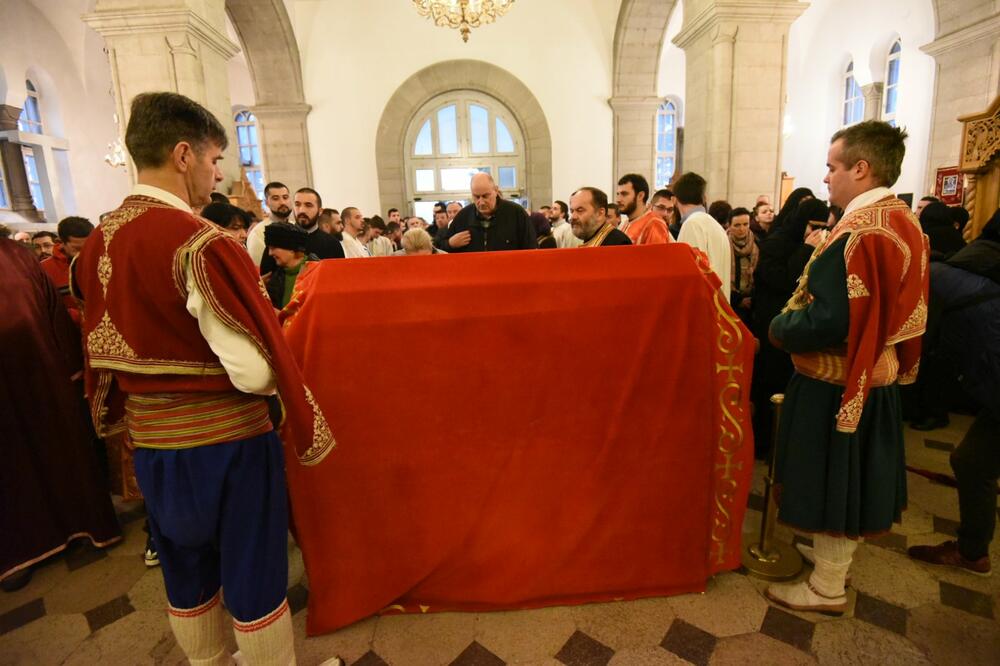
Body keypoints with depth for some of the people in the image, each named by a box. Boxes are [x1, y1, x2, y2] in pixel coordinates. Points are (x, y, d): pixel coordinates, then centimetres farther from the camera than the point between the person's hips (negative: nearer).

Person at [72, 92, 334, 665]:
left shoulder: (100, 241, 3)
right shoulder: (202, 244, -22)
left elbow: (107, 350, 11)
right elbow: (256, 370, -25)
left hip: (149, 440, 8)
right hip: (226, 442, -7)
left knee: (187, 575, 25)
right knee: (254, 576, 12)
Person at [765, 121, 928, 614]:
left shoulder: (856, 232, -25)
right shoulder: (905, 223, 6)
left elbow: (828, 322, -30)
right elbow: (888, 308, 13)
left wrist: (779, 328, -12)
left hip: (836, 383, -9)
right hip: (877, 376, 9)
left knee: (829, 478, 6)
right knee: (853, 475, 22)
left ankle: (827, 587, 23)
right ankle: (836, 554, 43)